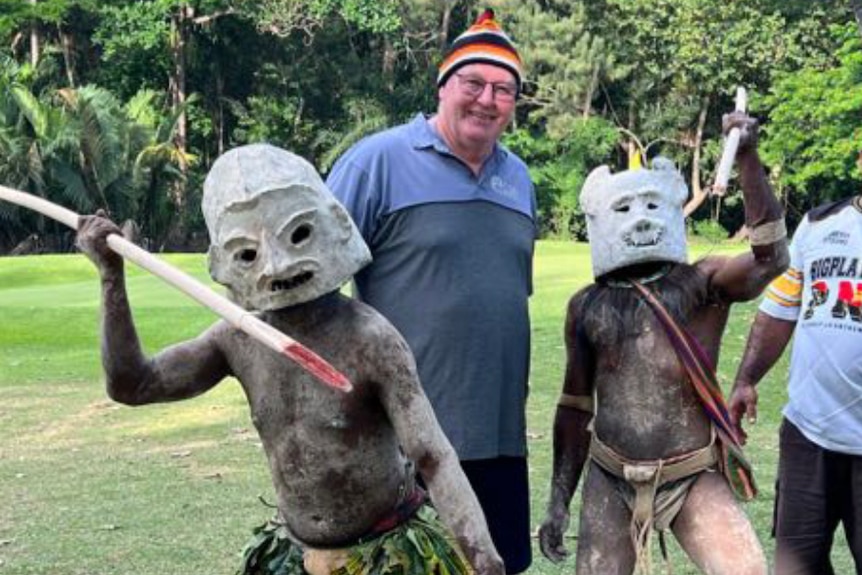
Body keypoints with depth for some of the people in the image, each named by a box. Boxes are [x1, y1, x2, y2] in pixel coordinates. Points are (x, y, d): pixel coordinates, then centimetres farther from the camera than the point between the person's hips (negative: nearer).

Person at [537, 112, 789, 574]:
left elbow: (769, 260, -23)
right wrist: (559, 499, 11)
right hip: (609, 481, 3)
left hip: (696, 479, -3)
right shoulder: (586, 307, 6)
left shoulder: (702, 284, -3)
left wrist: (748, 160, -29)